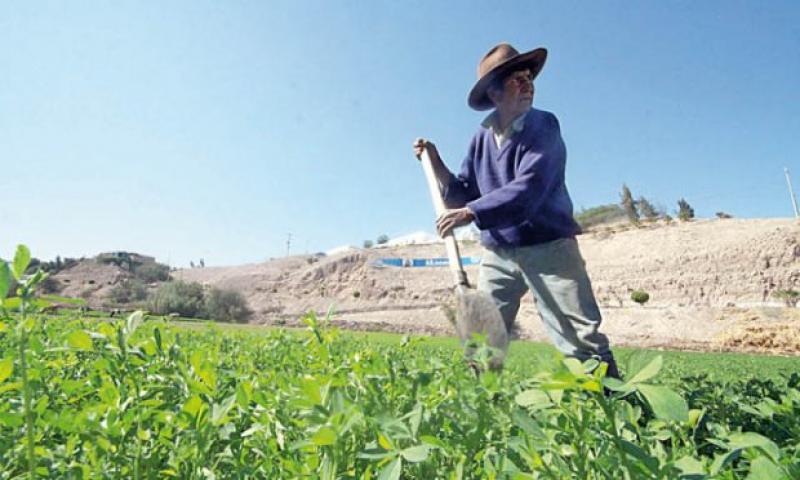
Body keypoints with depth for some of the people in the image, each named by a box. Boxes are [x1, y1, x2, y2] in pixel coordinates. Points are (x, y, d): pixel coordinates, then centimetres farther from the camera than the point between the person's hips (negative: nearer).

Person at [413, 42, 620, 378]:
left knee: (584, 342, -6)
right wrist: (435, 163, -2)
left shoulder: (543, 126, -8)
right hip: (498, 254, 5)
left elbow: (528, 189, -22)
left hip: (549, 248, -4)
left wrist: (470, 213, -27)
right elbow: (465, 196, 9)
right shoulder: (482, 138, 7)